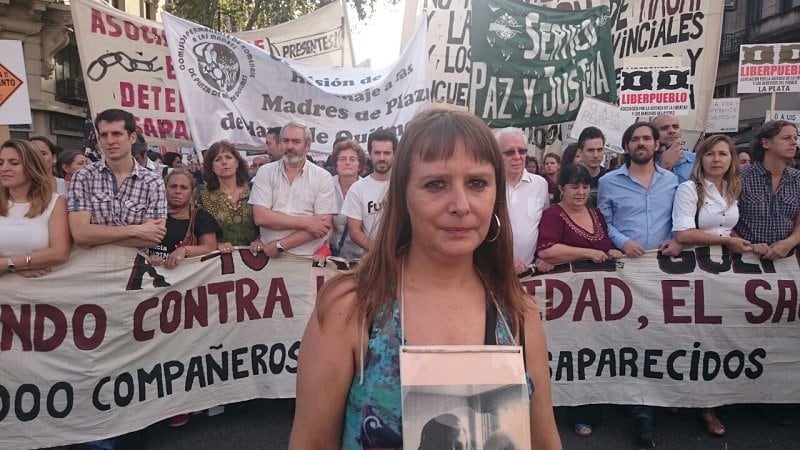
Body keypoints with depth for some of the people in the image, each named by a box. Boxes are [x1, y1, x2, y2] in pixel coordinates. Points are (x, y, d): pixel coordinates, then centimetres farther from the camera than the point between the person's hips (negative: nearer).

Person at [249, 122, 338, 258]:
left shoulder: (323, 177, 2)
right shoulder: (265, 172, 6)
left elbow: (324, 226, -6)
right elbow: (260, 217, -5)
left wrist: (280, 245, -11)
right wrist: (305, 223, -11)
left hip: (309, 257, 0)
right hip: (270, 254, 0)